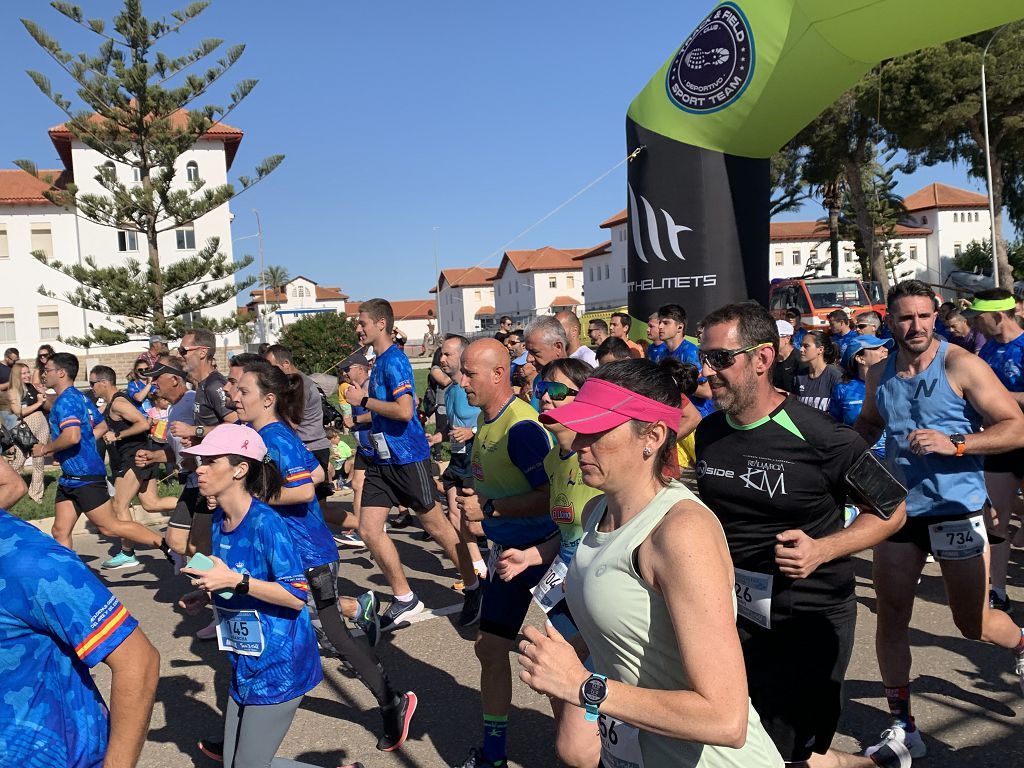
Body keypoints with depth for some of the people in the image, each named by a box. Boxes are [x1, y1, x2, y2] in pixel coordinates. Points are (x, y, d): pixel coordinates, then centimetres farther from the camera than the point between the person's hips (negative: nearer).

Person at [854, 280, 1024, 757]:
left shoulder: (961, 365, -11)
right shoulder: (879, 376, 4)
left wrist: (954, 443, -25)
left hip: (956, 510, -4)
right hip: (898, 509, 4)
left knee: (973, 624, 9)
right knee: (891, 618, 7)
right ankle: (901, 724, 23)